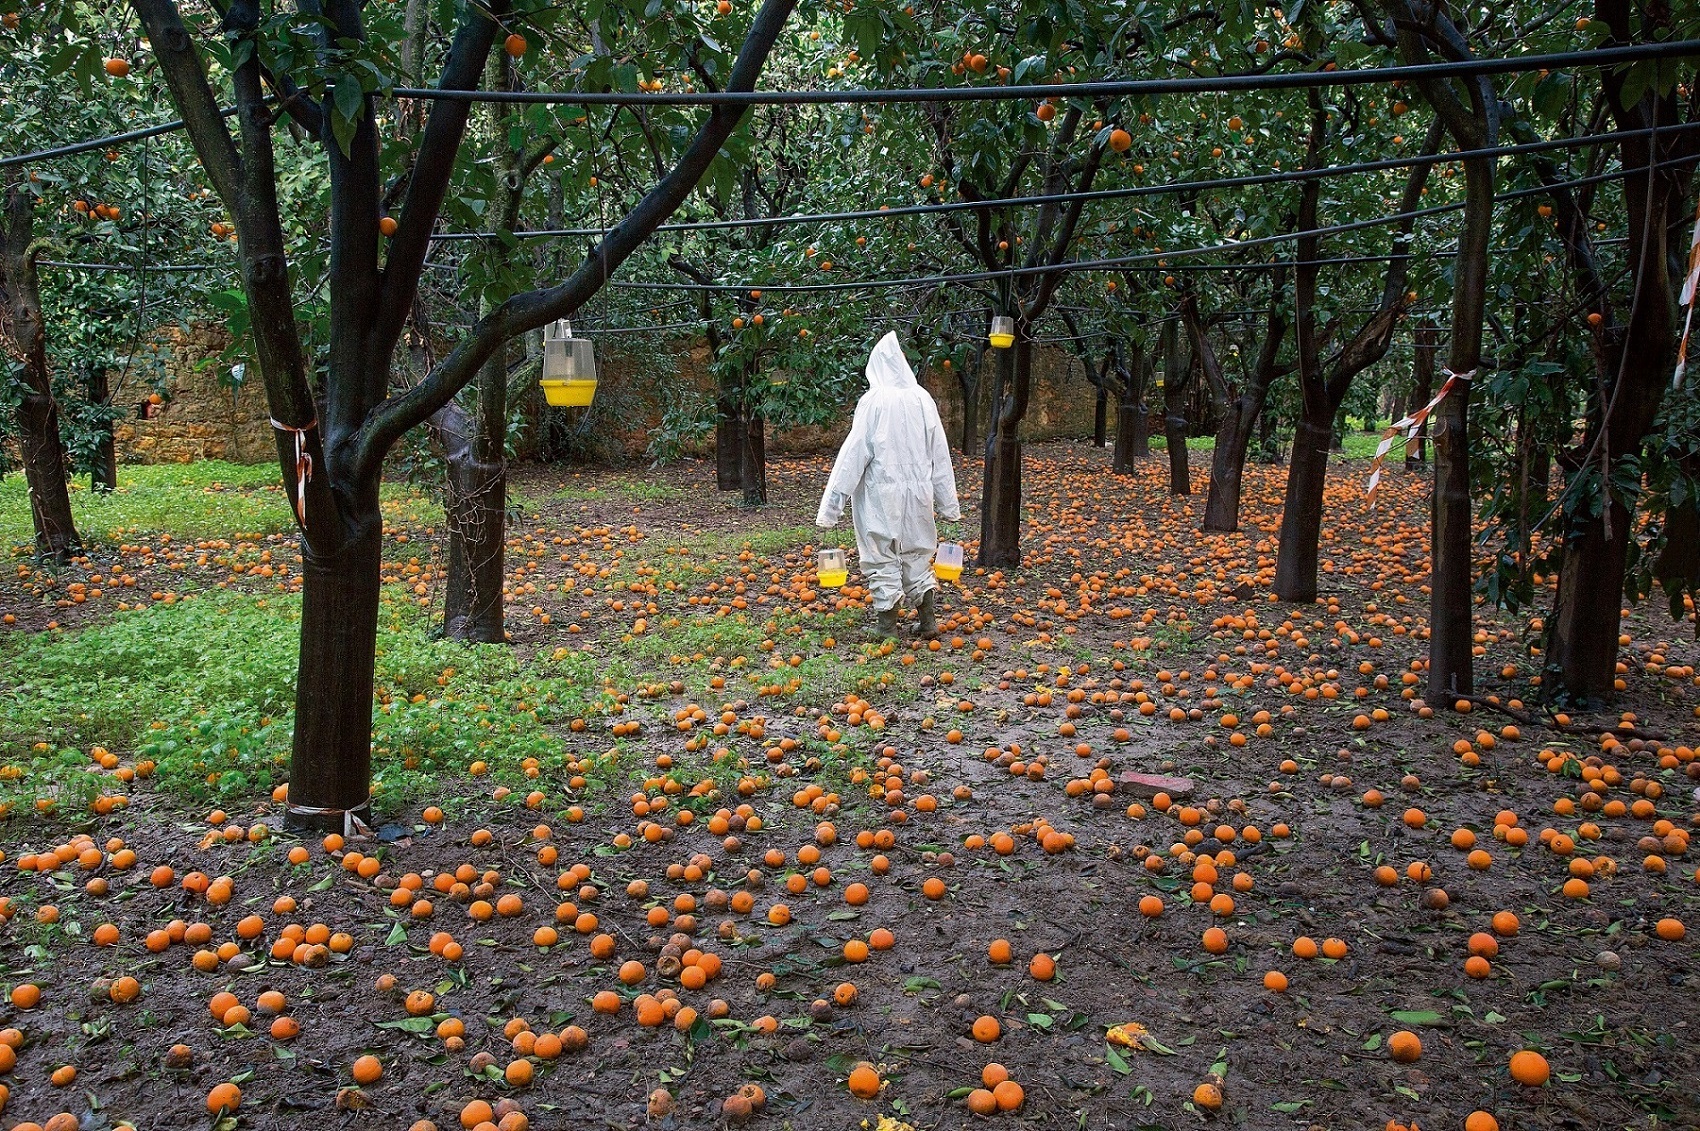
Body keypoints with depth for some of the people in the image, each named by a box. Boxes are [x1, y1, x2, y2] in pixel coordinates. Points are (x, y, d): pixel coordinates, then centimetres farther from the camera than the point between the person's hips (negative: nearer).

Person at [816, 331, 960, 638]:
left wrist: (835, 500, -9)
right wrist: (947, 503, 14)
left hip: (881, 497, -4)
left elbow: (854, 453, -13)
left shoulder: (874, 401, -12)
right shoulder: (922, 399, 0)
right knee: (917, 555, 17)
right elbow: (940, 455, 5)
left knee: (882, 558, 6)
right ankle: (929, 621, 19)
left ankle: (887, 627, 10)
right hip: (917, 495, 4)